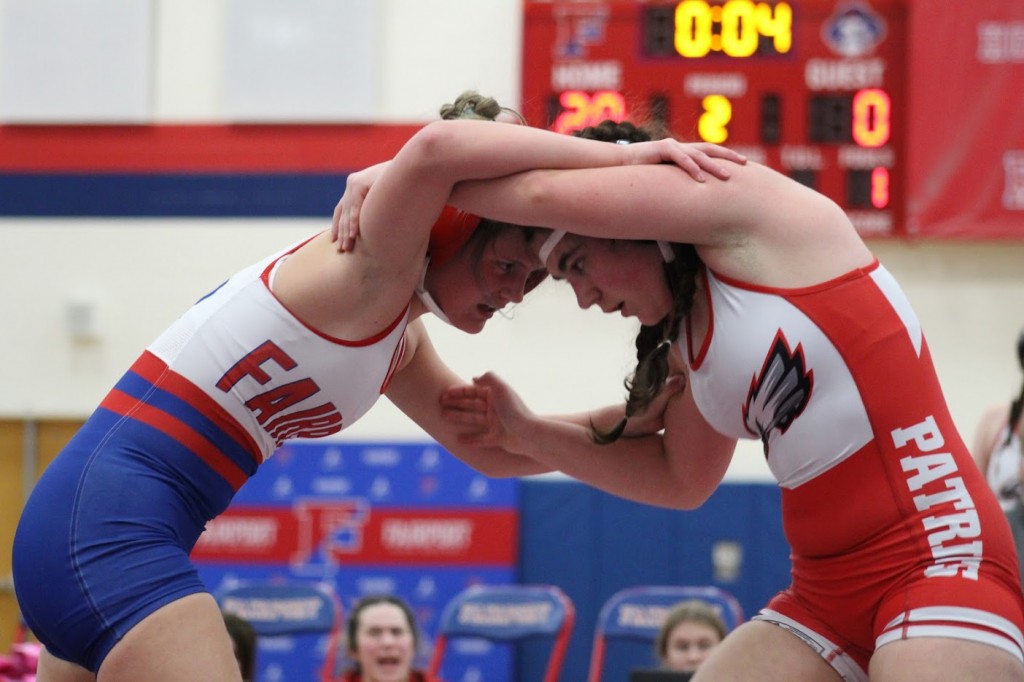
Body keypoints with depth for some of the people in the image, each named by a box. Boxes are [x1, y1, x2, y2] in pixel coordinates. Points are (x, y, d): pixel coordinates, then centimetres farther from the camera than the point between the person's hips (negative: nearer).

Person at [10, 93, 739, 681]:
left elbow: (492, 447, 24)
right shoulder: (371, 274, -11)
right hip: (111, 515, -11)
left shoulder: (399, 341, 18)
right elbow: (432, 152, -31)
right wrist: (620, 155, -29)